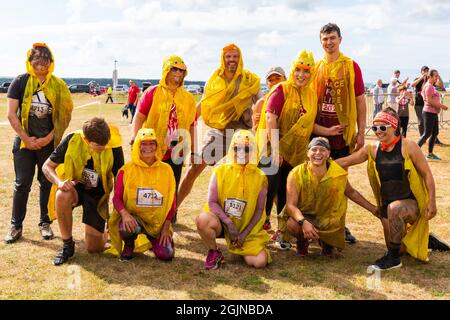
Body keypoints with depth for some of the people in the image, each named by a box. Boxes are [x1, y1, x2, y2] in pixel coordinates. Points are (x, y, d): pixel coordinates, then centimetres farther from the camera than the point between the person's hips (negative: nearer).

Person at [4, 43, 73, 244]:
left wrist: (49, 138, -8)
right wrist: (26, 138, -9)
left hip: (49, 142, 1)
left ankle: (45, 223, 21)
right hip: (25, 141, -1)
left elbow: (63, 116, 2)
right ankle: (16, 226, 14)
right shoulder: (21, 82, -2)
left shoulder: (58, 85, 2)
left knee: (47, 183, 8)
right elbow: (11, 114, -5)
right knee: (22, 184, 2)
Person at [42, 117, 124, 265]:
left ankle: (105, 231, 33)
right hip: (75, 186, 1)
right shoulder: (72, 140, -22)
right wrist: (59, 182, -32)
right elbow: (47, 166, -12)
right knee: (62, 196, -39)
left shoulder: (114, 147, -24)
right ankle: (67, 245, -16)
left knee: (94, 248, -5)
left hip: (98, 194, 0)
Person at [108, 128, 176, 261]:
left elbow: (171, 200, 5)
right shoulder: (127, 170, -4)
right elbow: (117, 197, -6)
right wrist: (125, 214, -26)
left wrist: (166, 227, -2)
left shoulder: (166, 170, 2)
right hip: (134, 217, -2)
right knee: (127, 228, -37)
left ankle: (152, 239, 21)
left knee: (166, 255, -15)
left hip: (158, 222, 2)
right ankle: (128, 246, 2)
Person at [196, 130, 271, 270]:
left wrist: (244, 233, -6)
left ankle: (241, 248, 18)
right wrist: (229, 223, -19)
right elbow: (212, 202, -9)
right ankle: (214, 253, -5)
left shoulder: (260, 177, -3)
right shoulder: (221, 171, -5)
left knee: (260, 262, -18)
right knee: (202, 219, -35)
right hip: (222, 221, -1)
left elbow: (259, 210, 0)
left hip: (247, 228, 1)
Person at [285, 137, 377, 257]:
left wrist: (372, 208, 9)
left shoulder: (338, 173, -13)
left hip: (328, 218, 3)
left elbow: (351, 192, 8)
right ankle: (303, 241, 4)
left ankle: (325, 241, 24)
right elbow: (290, 205, -25)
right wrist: (303, 222, -43)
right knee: (292, 224, -33)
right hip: (304, 215, -2)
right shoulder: (296, 174, -21)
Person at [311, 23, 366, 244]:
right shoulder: (315, 68, 8)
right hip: (319, 133, 2)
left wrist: (361, 132, -4)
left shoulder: (351, 66, 0)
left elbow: (360, 101, 0)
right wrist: (318, 128, 4)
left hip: (343, 133, -2)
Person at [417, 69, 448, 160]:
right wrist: (441, 106, -17)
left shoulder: (432, 86, 16)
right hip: (429, 113, -10)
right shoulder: (428, 86, -14)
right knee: (427, 133, -9)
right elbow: (429, 100, -21)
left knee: (435, 132, 12)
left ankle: (430, 154, 18)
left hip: (434, 113, 10)